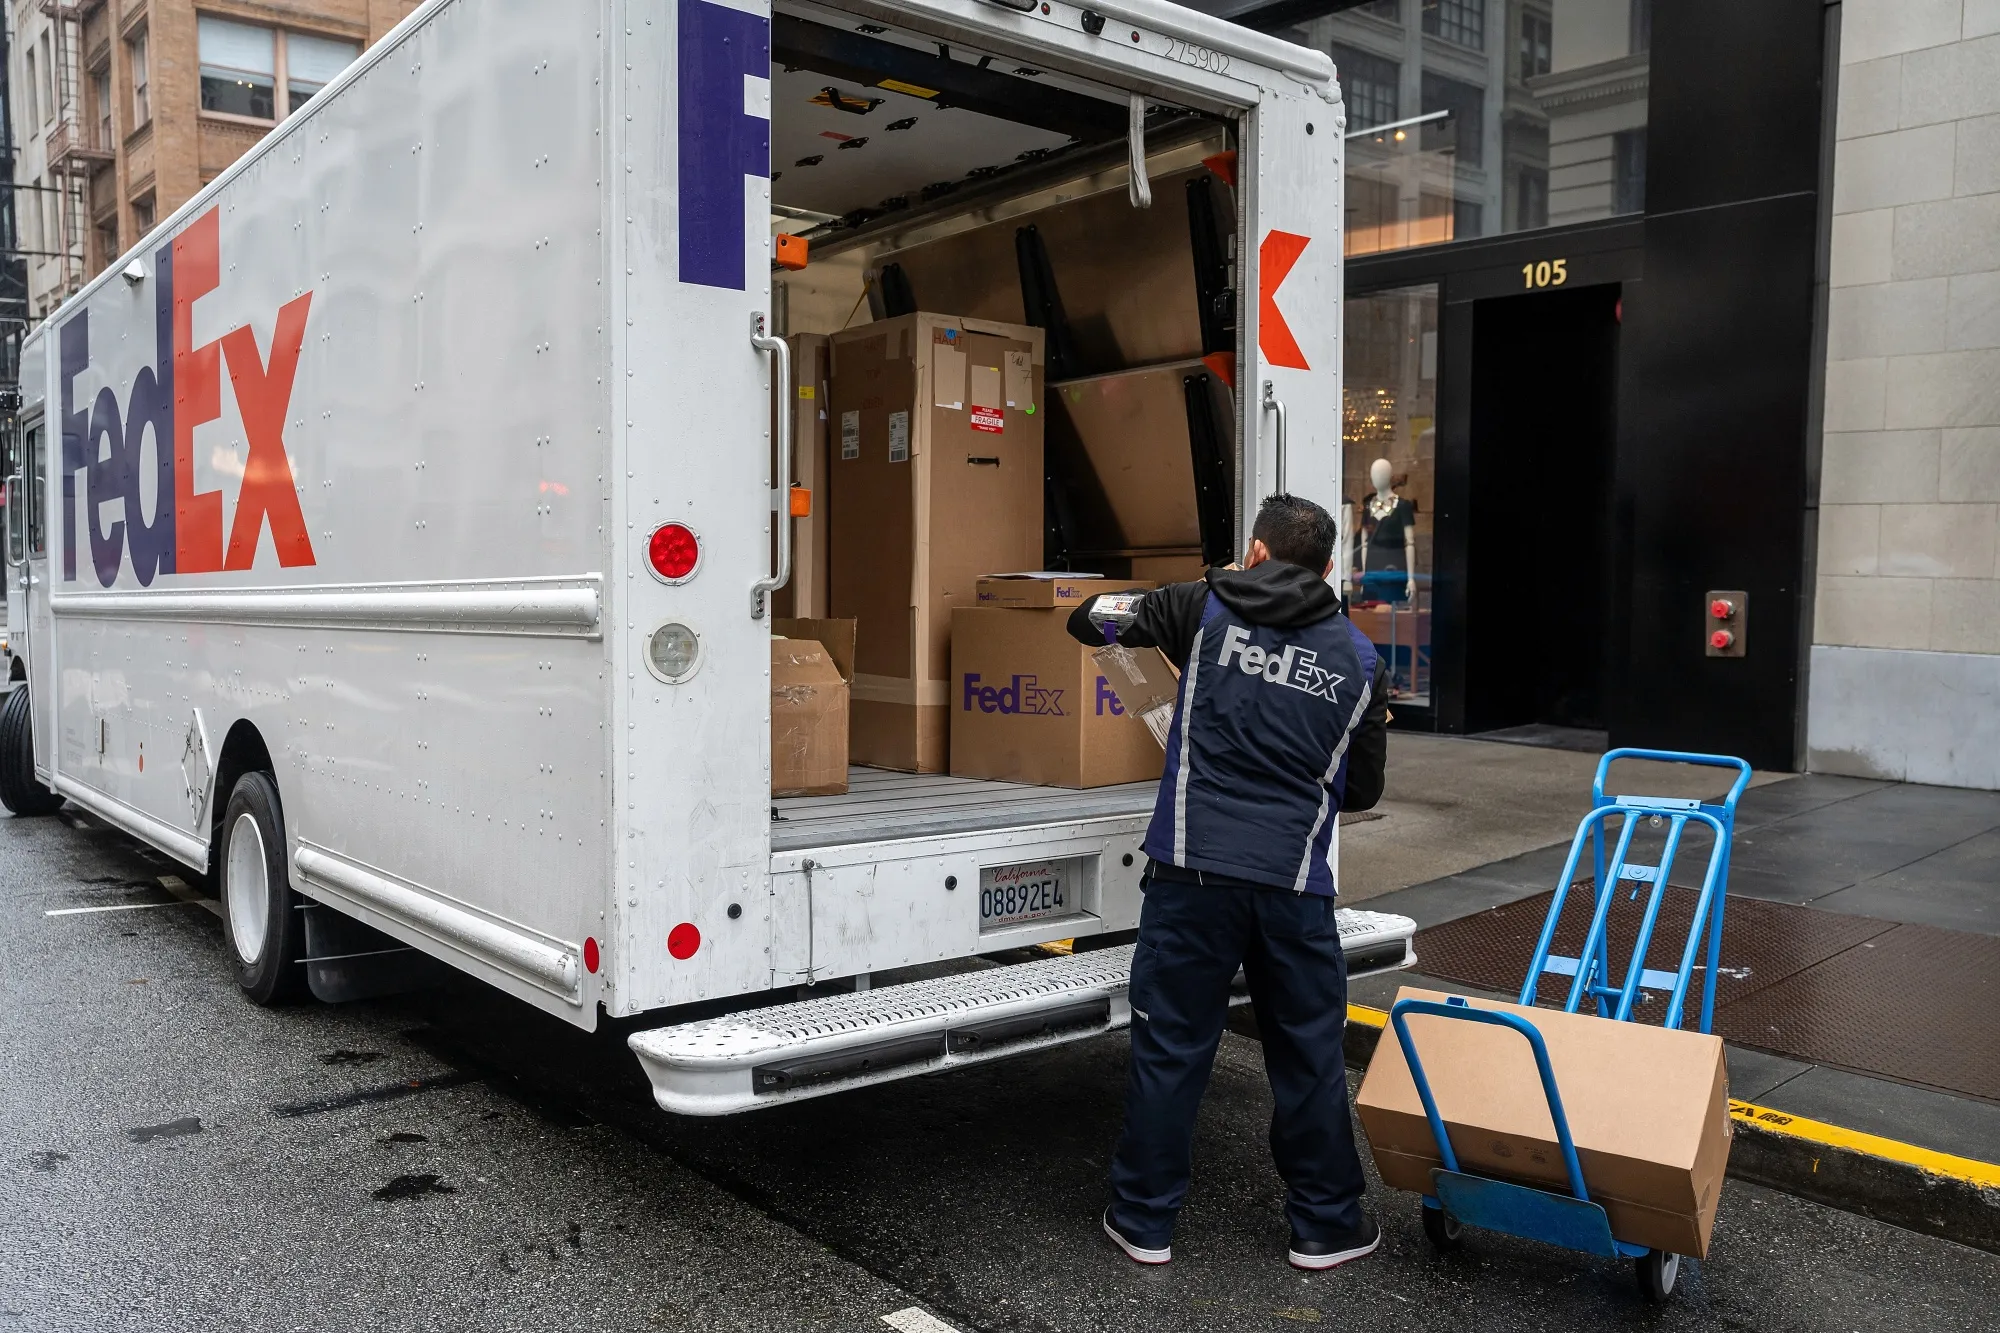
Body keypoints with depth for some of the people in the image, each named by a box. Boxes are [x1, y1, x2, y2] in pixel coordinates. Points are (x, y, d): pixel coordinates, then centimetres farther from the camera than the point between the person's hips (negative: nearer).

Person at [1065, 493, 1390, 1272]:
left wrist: (1157, 625, 32)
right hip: (1295, 881, 2)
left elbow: (1089, 620, 11)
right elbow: (1362, 790, 17)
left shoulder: (1206, 610, 3)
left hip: (1195, 869, -2)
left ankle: (1144, 1221, 20)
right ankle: (1325, 1225, 28)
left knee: (1170, 1047, 8)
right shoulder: (1358, 659, 11)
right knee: (1309, 1055, 15)